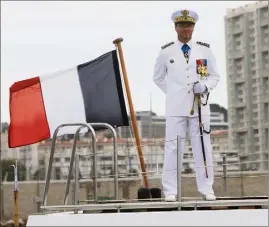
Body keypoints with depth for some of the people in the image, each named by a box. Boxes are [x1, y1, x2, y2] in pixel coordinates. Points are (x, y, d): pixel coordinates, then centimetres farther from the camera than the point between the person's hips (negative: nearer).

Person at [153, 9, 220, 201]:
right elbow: (158, 78, 16)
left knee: (203, 147, 3)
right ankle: (170, 191, 3)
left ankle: (207, 189, 11)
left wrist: (205, 87, -8)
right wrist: (173, 92, 6)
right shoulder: (166, 52, 4)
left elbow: (215, 76, 12)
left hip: (200, 106, 1)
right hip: (176, 107, -1)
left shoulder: (205, 50, 6)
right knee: (173, 147, -2)